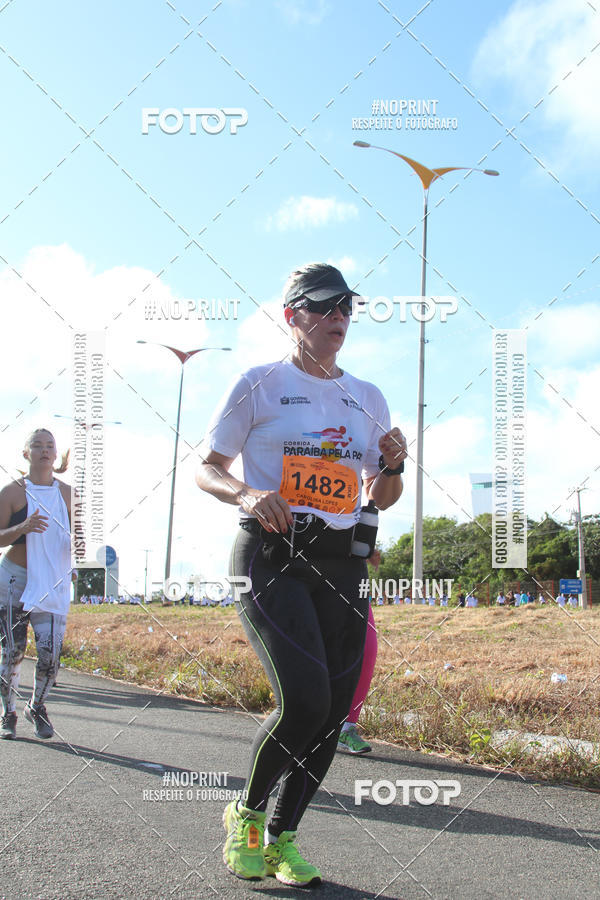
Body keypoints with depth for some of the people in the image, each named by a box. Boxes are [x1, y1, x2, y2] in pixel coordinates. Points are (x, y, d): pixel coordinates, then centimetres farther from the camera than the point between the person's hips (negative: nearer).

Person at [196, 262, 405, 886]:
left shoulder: (367, 398, 16)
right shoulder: (260, 385, 2)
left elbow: (381, 499, 20)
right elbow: (206, 469, 4)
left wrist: (392, 467, -2)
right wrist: (247, 494, -17)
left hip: (342, 565, 5)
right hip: (271, 557, -5)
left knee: (332, 711, 1)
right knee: (305, 698, -20)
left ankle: (281, 837, 20)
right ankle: (246, 812, 8)